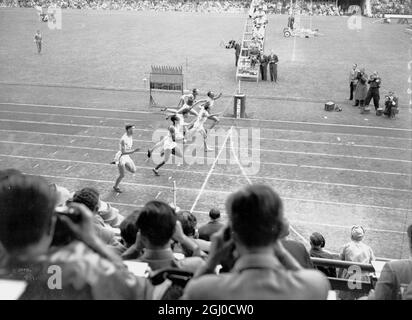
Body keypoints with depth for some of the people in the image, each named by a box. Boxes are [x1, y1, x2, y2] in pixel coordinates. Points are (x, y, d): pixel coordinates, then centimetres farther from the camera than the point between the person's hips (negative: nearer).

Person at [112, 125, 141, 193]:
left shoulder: (130, 136, -3)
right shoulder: (124, 139, -30)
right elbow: (123, 152, -31)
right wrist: (134, 151, -36)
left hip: (126, 157, 8)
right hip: (121, 157, -8)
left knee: (133, 171, 6)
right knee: (122, 175, 4)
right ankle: (115, 187, 31)